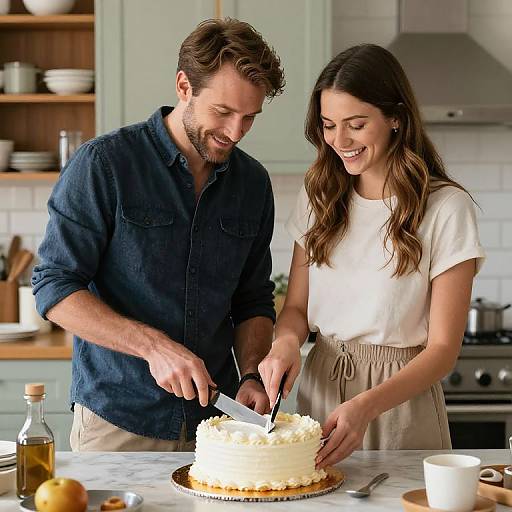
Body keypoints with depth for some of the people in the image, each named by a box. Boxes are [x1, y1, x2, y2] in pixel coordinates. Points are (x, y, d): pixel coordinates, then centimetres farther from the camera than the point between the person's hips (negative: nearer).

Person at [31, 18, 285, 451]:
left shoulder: (253, 183, 3)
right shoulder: (104, 164, -12)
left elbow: (254, 301, 11)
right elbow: (55, 289, -13)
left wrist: (251, 375, -7)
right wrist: (154, 347, -23)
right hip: (115, 421, -4)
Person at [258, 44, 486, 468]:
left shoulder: (446, 207, -12)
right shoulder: (319, 195, 4)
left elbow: (443, 348, -13)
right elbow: (297, 306, 10)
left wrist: (367, 405, -27)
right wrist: (286, 341, -14)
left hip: (399, 405, -4)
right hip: (320, 390, 4)